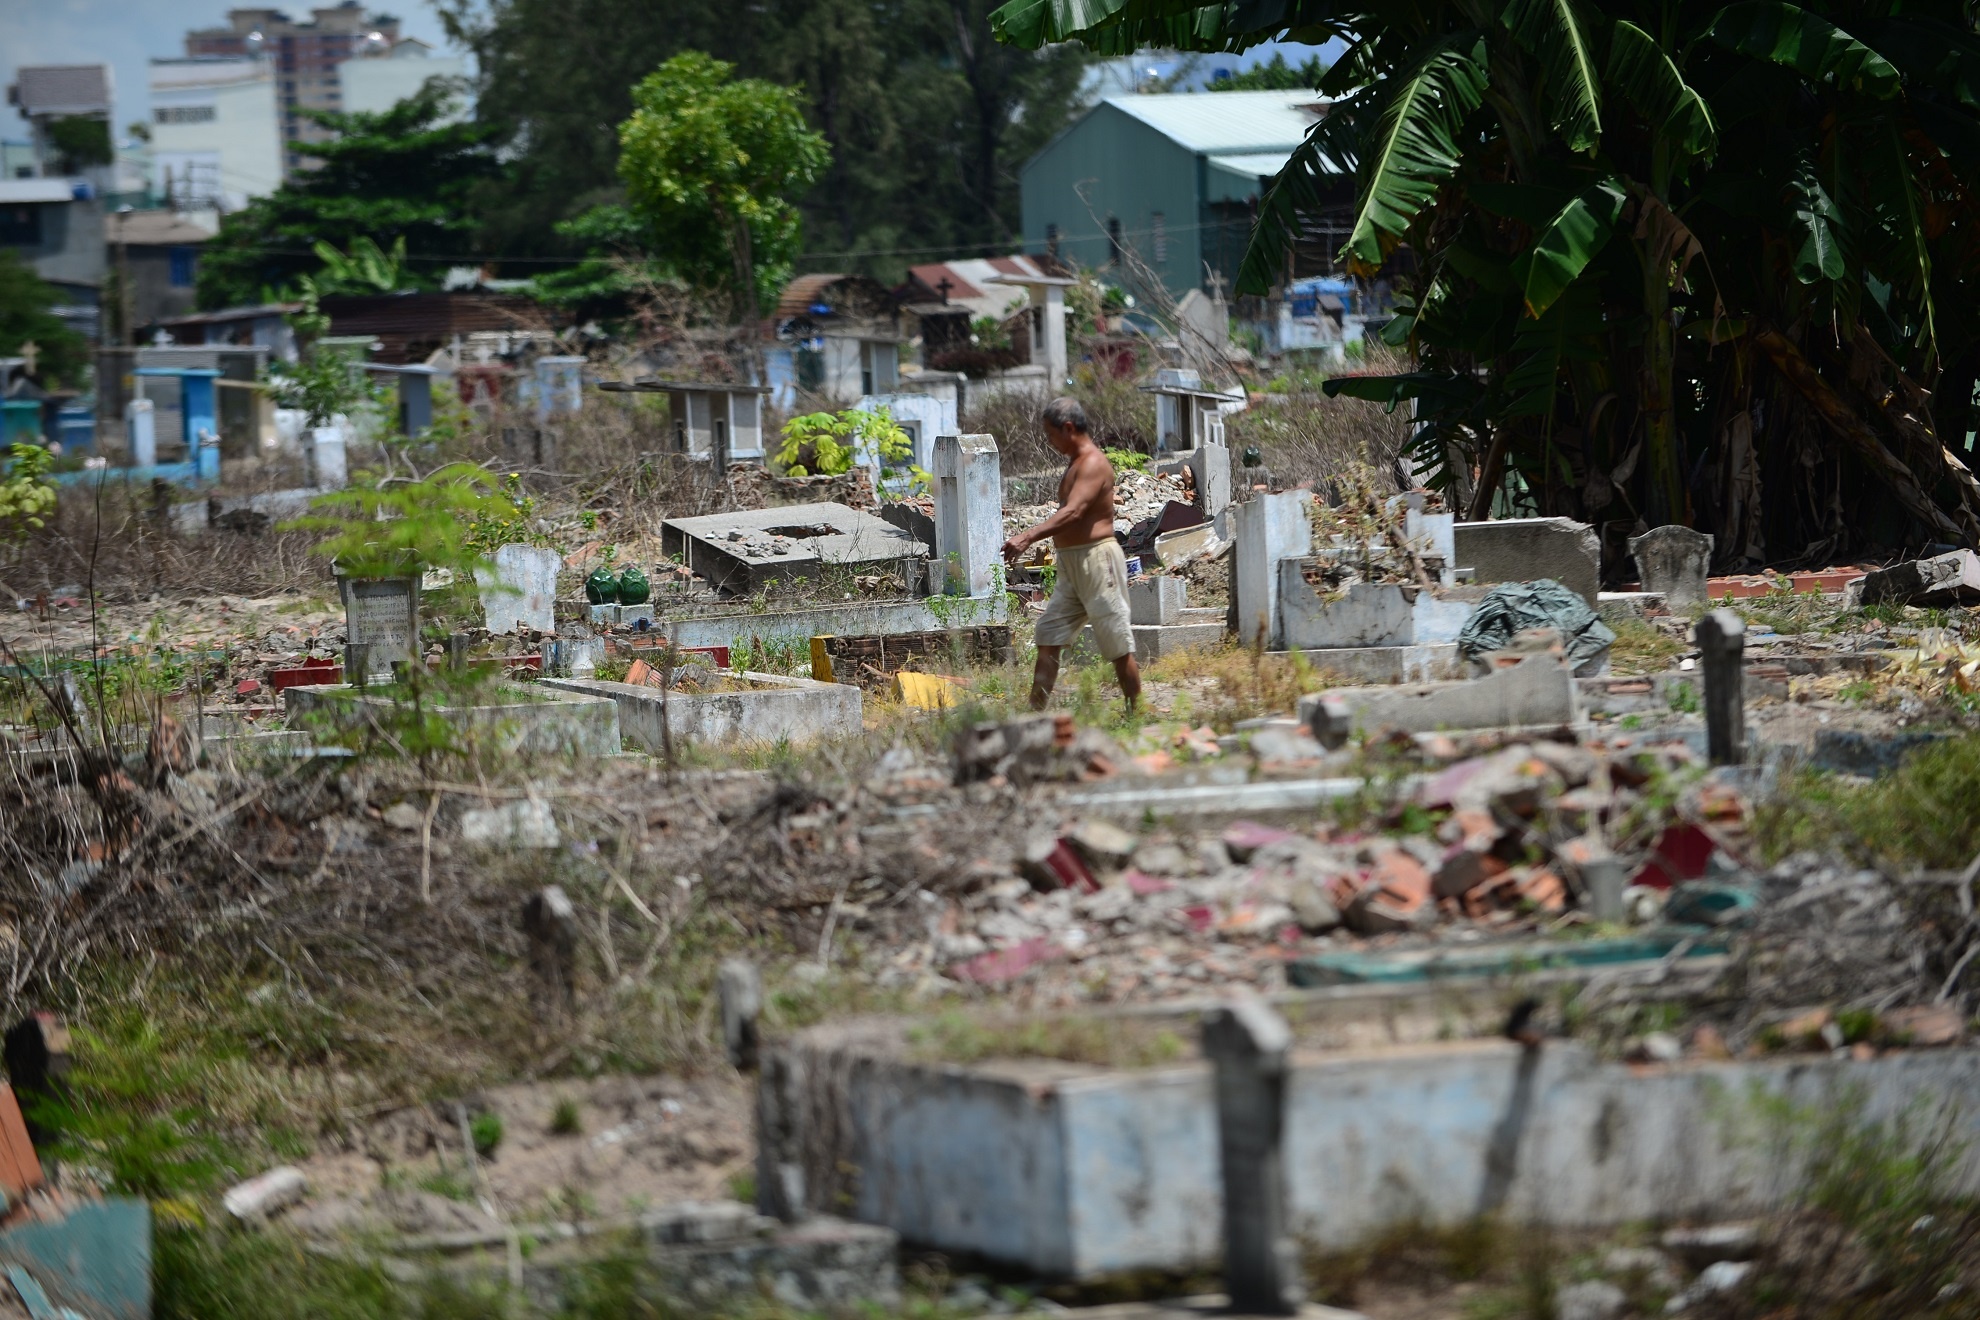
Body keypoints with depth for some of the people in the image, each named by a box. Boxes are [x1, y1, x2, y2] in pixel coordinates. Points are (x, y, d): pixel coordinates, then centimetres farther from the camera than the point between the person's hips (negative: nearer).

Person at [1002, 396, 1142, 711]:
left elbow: (1073, 512, -30)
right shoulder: (1077, 463, 17)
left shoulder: (1093, 464, -16)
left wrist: (1028, 537, -39)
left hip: (1096, 559, -10)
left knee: (1118, 647, -3)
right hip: (1071, 566, 10)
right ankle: (1035, 712, 1)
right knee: (1048, 637, 4)